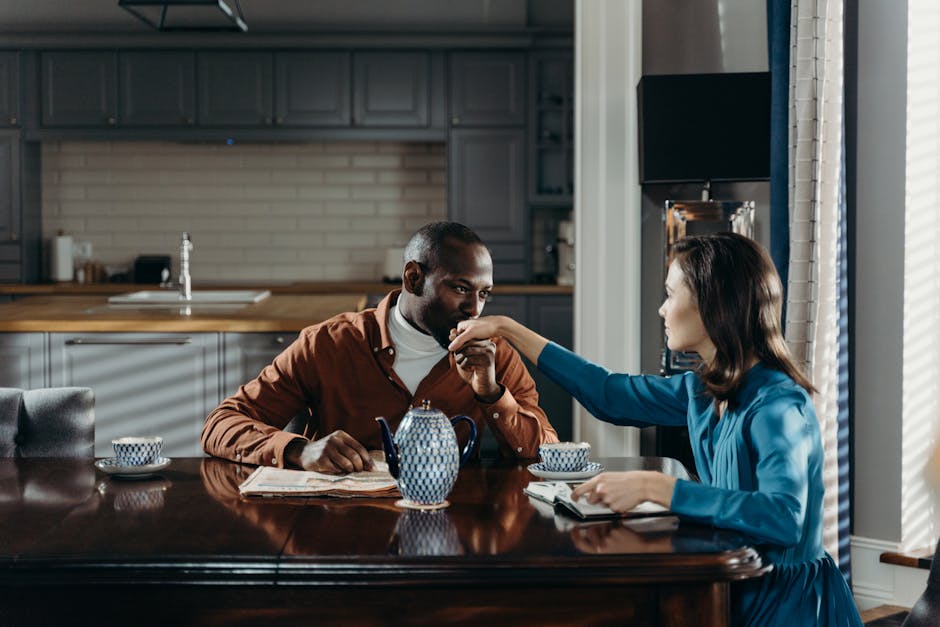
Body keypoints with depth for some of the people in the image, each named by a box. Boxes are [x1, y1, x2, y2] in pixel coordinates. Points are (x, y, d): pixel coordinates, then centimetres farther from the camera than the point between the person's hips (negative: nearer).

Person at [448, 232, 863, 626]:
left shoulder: (778, 407, -21)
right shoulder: (704, 391, 3)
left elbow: (783, 517, -36)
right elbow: (610, 395, 16)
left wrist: (652, 487, -35)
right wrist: (508, 330, 18)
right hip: (740, 591, 7)